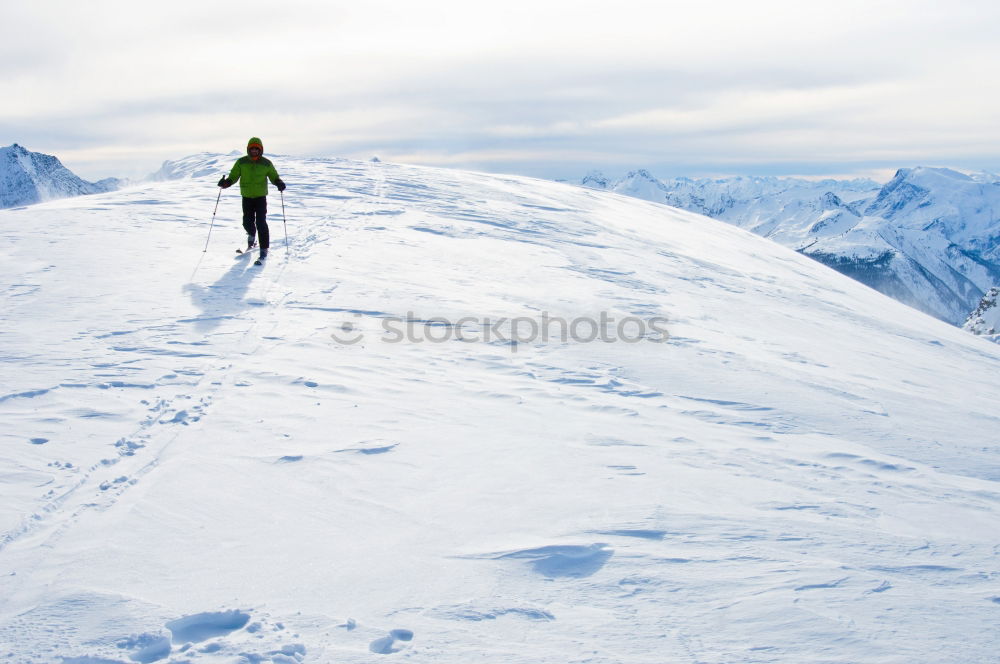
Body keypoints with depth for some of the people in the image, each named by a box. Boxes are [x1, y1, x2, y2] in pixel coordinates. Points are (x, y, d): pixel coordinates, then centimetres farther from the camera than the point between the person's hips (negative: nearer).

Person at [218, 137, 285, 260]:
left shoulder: (266, 163, 0)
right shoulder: (241, 162, 1)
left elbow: (273, 176, 6)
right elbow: (233, 176, 4)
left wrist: (279, 183, -15)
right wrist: (226, 183, -15)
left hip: (261, 197, -2)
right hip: (247, 197, 2)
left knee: (261, 223, -10)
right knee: (247, 222, 5)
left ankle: (264, 249, -4)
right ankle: (251, 235, 40)